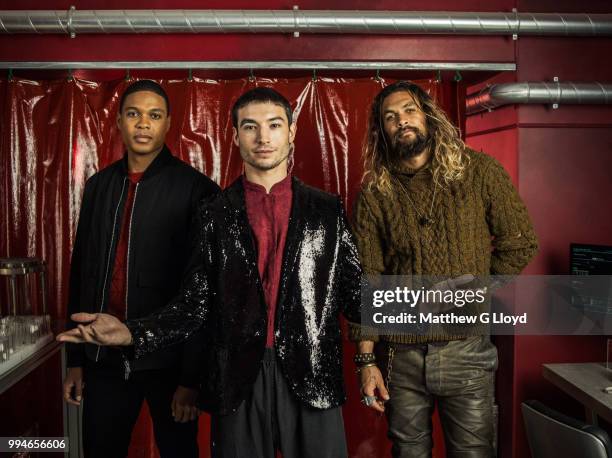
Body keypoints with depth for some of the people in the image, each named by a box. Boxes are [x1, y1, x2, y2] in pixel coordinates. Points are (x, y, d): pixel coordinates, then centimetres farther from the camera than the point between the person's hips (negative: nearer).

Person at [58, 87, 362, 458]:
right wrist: (132, 332, -14)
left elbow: (351, 294, 3)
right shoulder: (216, 214, 4)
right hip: (237, 382, 0)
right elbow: (198, 303, 0)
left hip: (312, 378, 0)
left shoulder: (327, 209, 5)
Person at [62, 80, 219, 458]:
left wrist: (192, 375, -12)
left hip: (168, 359, -4)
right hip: (103, 357, 4)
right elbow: (82, 273, 10)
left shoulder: (195, 189, -10)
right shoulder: (98, 186, 7)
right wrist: (76, 359, 10)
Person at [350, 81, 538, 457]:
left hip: (466, 349, -1)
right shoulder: (374, 193, -1)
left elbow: (519, 244, 4)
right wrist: (367, 359, -5)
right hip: (399, 353, 1)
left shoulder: (479, 171, -3)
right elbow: (366, 279, -2)